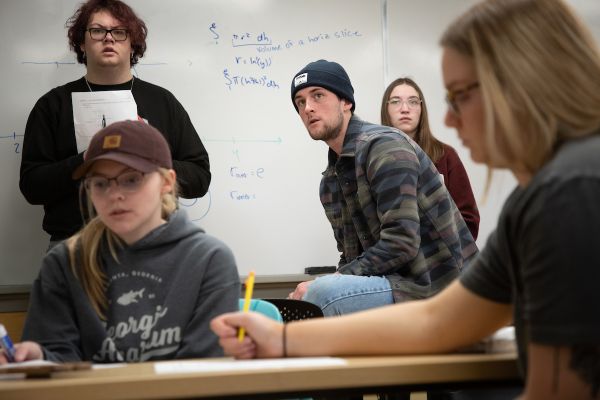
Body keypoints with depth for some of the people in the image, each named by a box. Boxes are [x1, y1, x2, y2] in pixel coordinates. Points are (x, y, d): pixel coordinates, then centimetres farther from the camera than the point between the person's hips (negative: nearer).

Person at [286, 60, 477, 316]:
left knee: (323, 294, -29)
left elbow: (400, 243, -22)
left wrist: (320, 288, -22)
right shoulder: (330, 182, 15)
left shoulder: (385, 147, -13)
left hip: (436, 285, -9)